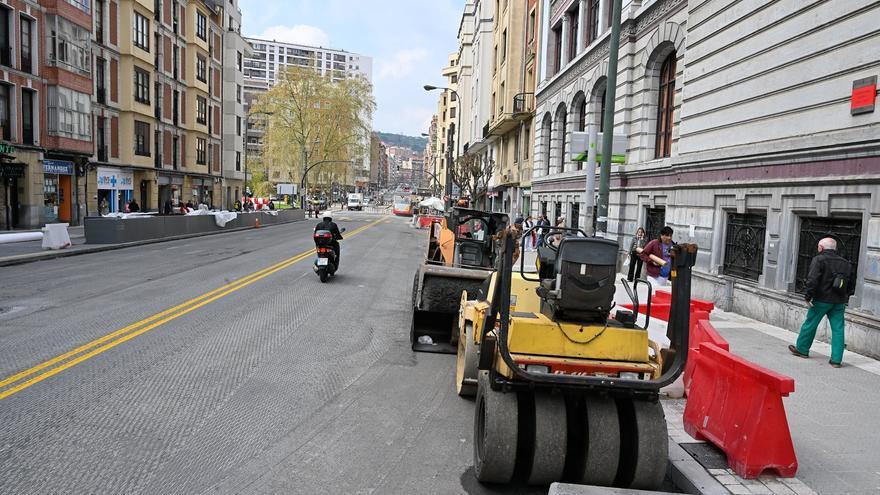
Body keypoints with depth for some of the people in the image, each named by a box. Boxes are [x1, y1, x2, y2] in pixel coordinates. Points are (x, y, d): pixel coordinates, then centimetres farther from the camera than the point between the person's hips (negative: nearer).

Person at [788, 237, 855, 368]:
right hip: (839, 302, 5)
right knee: (838, 329, 5)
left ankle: (802, 349, 22)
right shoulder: (846, 263, 13)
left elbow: (813, 280, -18)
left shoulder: (819, 259, -8)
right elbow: (852, 283, 19)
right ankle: (836, 359, 5)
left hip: (822, 299, -5)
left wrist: (808, 296, -14)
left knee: (810, 324, 9)